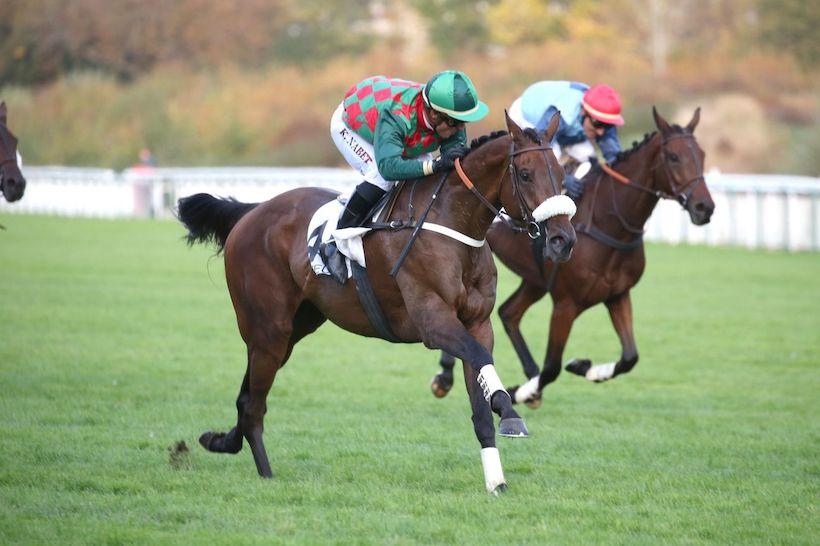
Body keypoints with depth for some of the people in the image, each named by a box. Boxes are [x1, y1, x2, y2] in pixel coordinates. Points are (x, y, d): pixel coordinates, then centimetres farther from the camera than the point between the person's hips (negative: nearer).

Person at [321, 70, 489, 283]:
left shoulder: (448, 118, -30)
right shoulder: (394, 118, -48)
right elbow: (388, 166, -58)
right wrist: (435, 165, -67)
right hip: (349, 126, -7)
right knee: (382, 178, -29)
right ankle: (336, 245, -20)